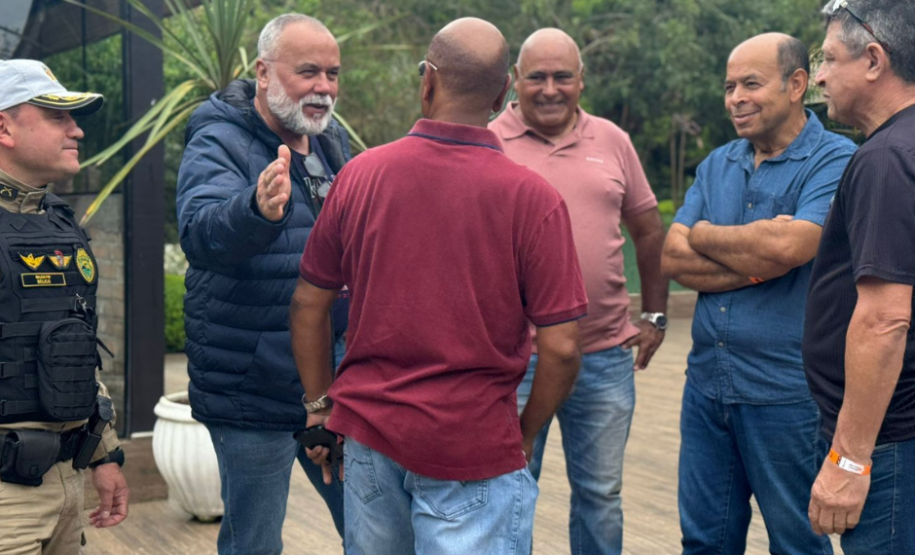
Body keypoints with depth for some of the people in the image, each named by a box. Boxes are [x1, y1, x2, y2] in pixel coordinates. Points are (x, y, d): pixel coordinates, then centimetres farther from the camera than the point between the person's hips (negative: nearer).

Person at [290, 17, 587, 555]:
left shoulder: (361, 174, -2)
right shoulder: (533, 198, -11)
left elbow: (308, 303, 4)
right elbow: (561, 346, -12)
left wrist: (320, 403, 16)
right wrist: (525, 435, 3)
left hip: (369, 430, 4)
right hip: (474, 448, -3)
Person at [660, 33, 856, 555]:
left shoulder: (836, 161, -8)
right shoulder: (718, 165, 11)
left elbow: (787, 247, -24)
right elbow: (672, 258, 1)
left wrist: (706, 236, -6)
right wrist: (757, 264, -14)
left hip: (786, 393, -6)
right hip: (707, 386, 6)